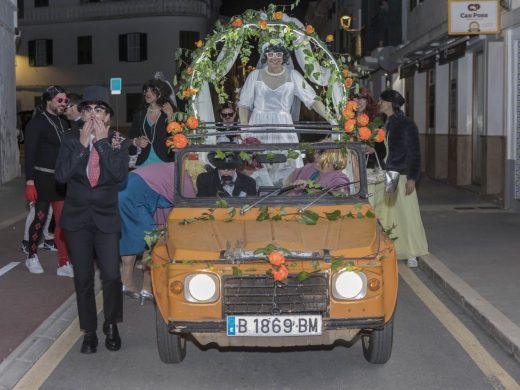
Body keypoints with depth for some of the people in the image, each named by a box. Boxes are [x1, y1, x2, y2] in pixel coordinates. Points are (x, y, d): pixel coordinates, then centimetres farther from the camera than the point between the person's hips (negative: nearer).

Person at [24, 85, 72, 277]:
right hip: (43, 177, -5)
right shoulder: (37, 123, -7)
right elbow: (30, 154, -11)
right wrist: (30, 182, -17)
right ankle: (32, 257, 22)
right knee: (40, 218, 3)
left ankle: (63, 264, 6)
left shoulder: (62, 122, 11)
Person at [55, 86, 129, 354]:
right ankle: (89, 332, 20)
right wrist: (82, 145, -18)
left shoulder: (118, 142, -4)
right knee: (83, 279, 6)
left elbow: (120, 175, -20)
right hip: (77, 218, 1)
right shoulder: (72, 140, -2)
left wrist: (102, 142, -20)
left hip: (106, 218, -1)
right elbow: (61, 175, -15)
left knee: (111, 276, -7)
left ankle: (111, 325, 18)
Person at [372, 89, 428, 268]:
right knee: (384, 215, 7)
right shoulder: (384, 124, 11)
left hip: (400, 176, -6)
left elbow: (414, 153, -9)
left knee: (405, 215, -1)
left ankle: (411, 254, 7)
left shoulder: (406, 125, -7)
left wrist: (412, 178, -14)